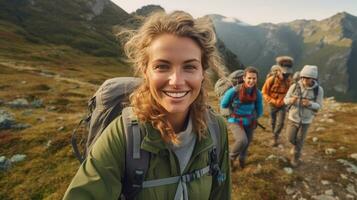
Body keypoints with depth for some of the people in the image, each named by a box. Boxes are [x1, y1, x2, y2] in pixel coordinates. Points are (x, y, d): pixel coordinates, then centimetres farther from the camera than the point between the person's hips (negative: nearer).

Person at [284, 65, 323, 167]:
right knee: (291, 138, 13)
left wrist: (310, 104, -31)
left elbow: (318, 106, -8)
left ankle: (295, 157, 37)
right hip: (293, 117, 1)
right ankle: (296, 146, 49)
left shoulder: (318, 90, -15)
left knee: (299, 140, 12)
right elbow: (285, 100, -7)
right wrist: (291, 100, -31)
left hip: (306, 120, -1)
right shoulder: (294, 86, -15)